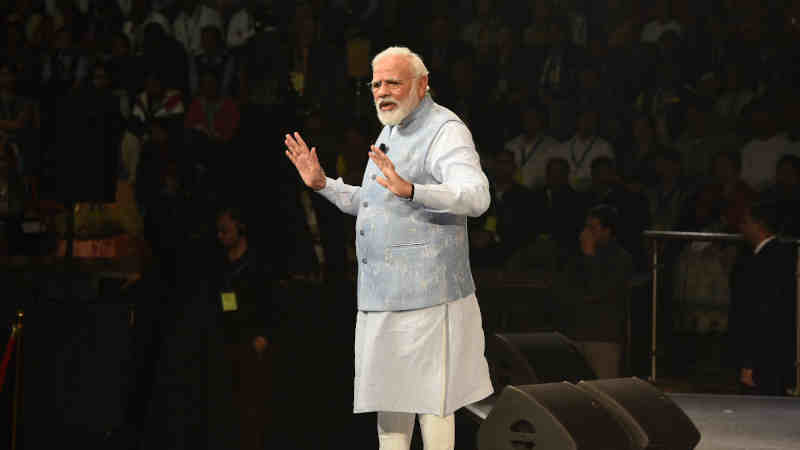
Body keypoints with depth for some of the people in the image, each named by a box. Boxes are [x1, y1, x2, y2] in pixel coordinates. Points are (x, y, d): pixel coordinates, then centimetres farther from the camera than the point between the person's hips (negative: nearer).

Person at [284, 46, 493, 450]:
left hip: (426, 294, -9)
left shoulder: (446, 131, -11)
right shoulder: (390, 133, 18)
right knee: (389, 394, 12)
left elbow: (475, 197, -28)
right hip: (380, 296, 9)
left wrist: (410, 189, -41)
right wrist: (323, 184, 17)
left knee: (428, 397, -5)